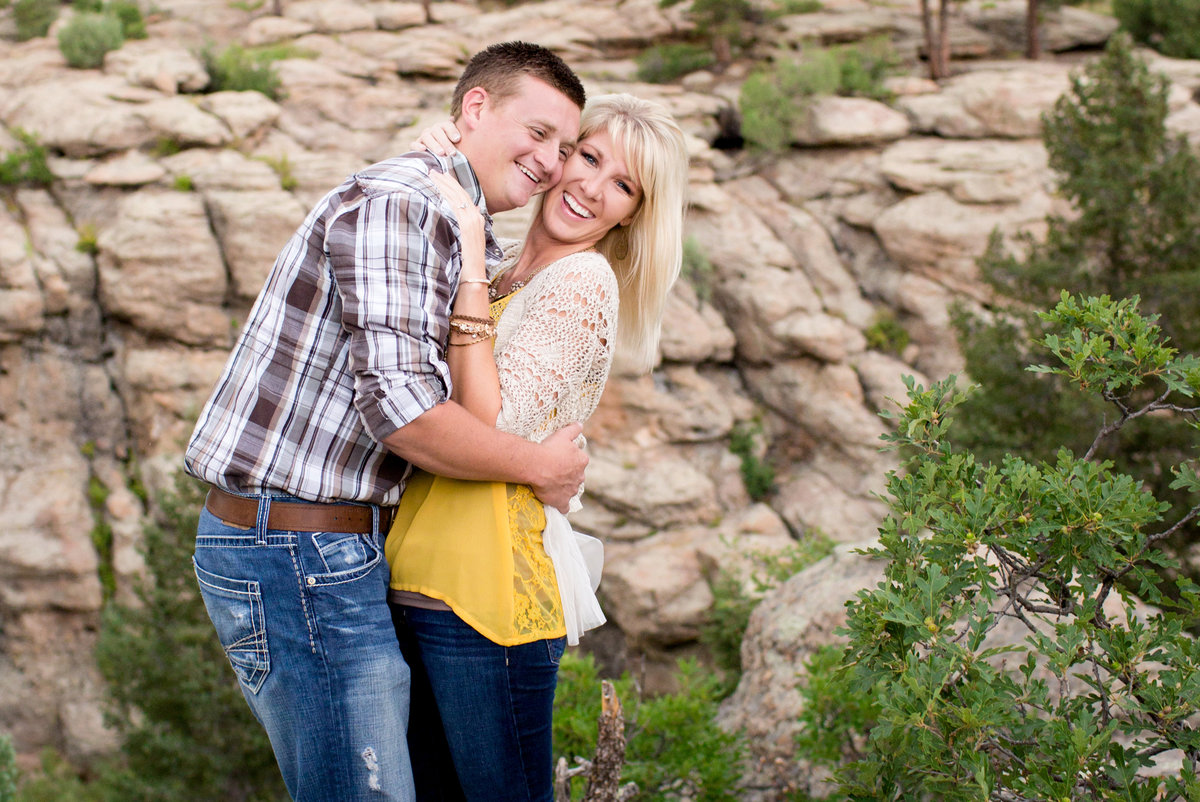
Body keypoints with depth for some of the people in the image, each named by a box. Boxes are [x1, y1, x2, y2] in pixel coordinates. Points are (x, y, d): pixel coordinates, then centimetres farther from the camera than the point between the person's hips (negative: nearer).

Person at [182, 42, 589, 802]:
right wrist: (541, 466, -11)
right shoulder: (397, 203, -15)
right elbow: (400, 407, -23)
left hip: (339, 548, 11)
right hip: (298, 548, -11)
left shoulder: (462, 232, 20)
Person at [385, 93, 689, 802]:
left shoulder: (584, 282, -9)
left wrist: (472, 268, -20)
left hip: (485, 588, -8)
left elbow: (497, 428, -19)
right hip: (412, 582, 8)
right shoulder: (502, 272, 16)